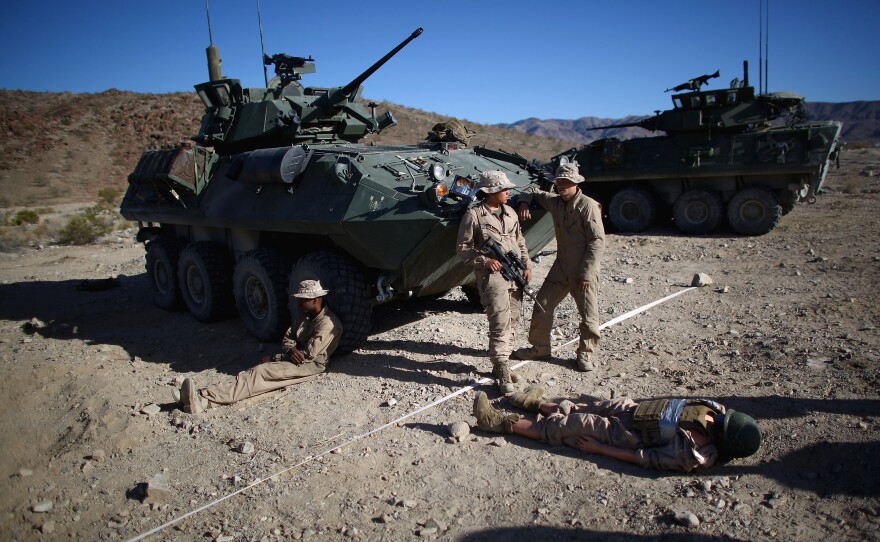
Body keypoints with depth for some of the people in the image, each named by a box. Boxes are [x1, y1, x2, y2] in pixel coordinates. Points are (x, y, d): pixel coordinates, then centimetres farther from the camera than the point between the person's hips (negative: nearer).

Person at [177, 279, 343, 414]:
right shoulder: (306, 317, 18)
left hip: (310, 365, -8)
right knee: (256, 373, -17)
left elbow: (309, 354, -17)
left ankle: (204, 399, -39)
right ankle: (203, 400, -36)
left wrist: (274, 358, -9)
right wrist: (291, 350, -10)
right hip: (296, 359, 8)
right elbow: (287, 338, 17)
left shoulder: (327, 324, -12)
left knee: (260, 372, -27)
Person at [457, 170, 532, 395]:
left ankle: (500, 364, 25)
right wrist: (485, 260, -16)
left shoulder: (510, 213, 13)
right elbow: (462, 248, -5)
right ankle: (503, 375, -4)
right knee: (500, 325, -10)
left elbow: (521, 242, 20)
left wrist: (527, 266, 10)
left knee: (510, 322, 11)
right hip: (492, 276, -7)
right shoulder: (473, 215, -7)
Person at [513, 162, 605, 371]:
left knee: (589, 315, 3)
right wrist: (524, 202, -1)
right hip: (561, 268, 6)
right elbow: (533, 191, 23)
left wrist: (586, 273, -19)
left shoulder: (588, 206, -15)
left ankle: (587, 354, 23)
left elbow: (598, 241, -17)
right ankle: (540, 348, 24)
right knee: (542, 305, 8)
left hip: (585, 270, -6)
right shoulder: (554, 202, 5)